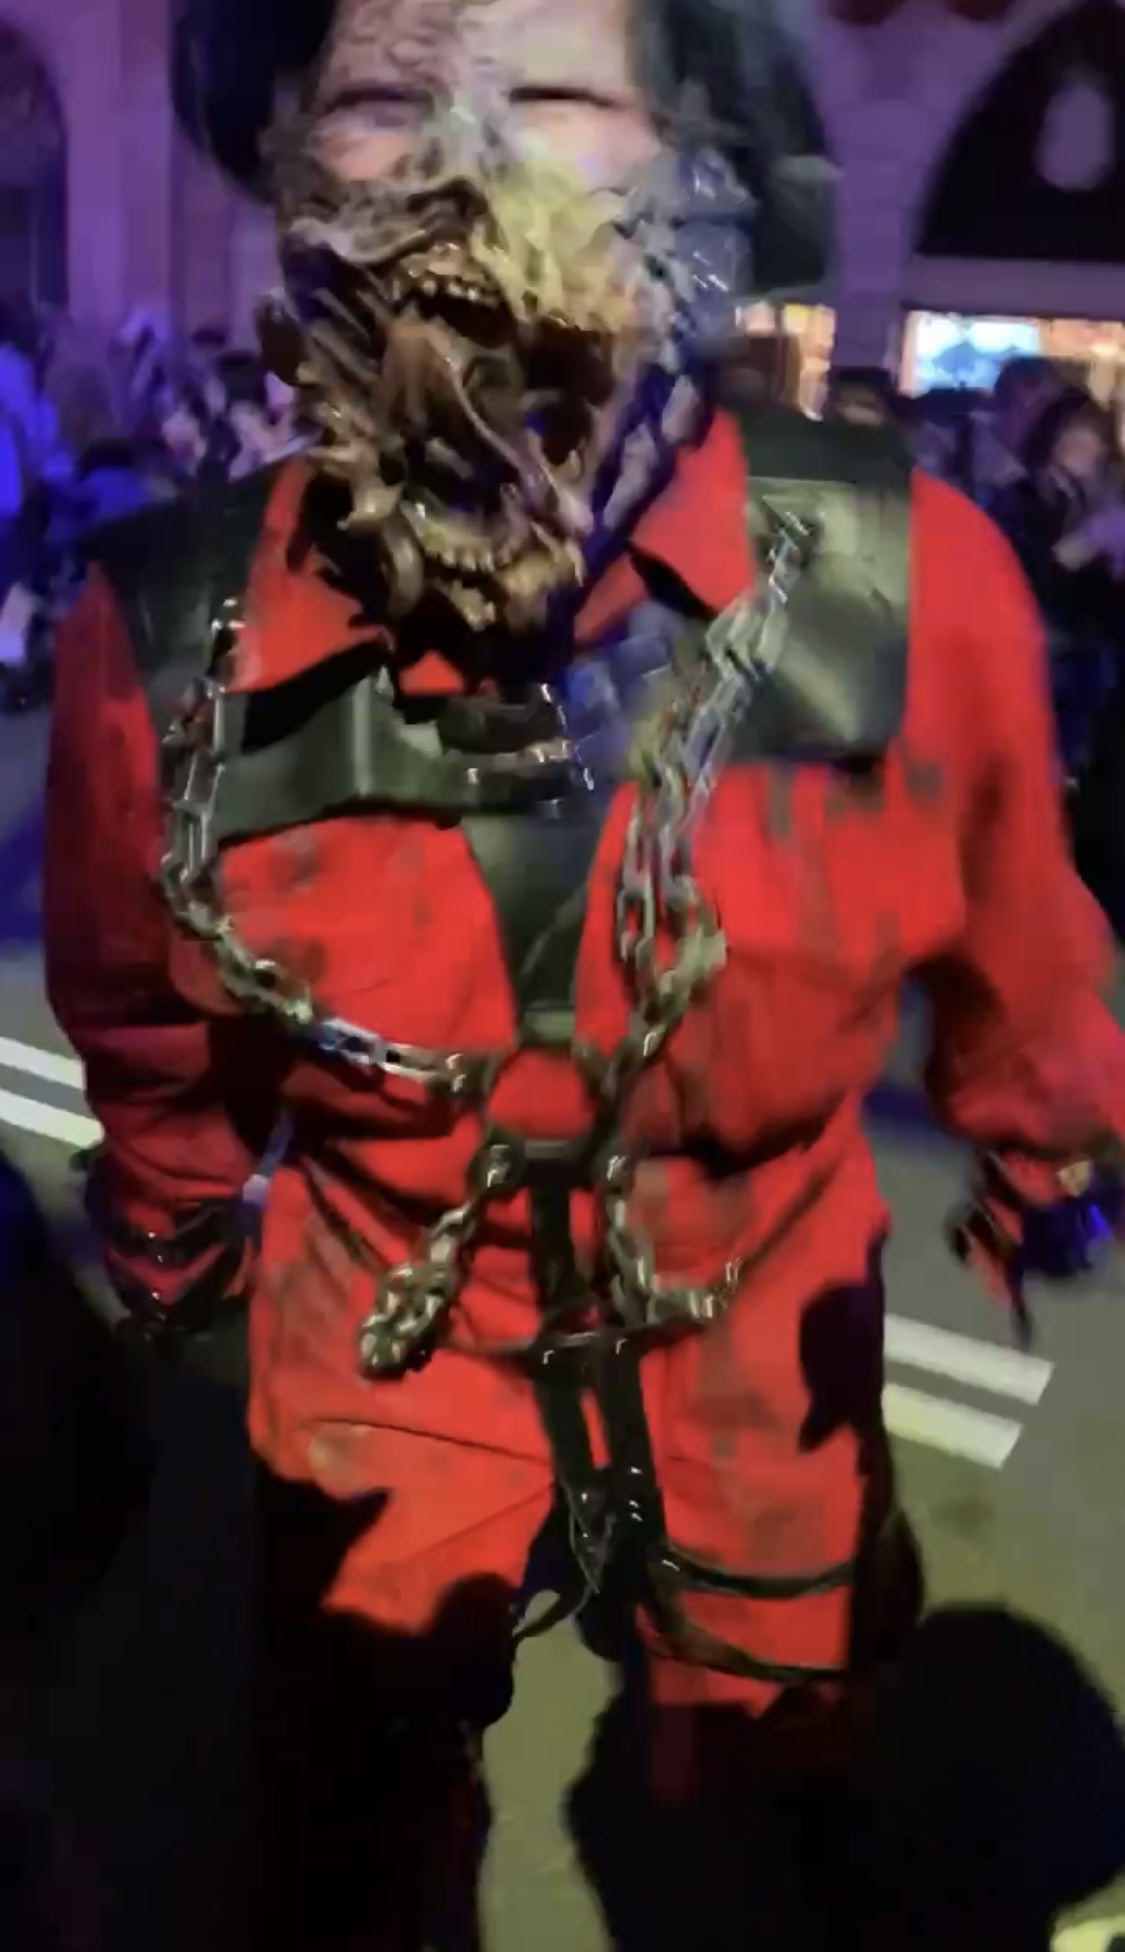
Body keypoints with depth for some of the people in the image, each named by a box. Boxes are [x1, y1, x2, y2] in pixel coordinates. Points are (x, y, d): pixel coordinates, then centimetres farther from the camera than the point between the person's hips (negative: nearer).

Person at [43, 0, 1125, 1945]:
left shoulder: (910, 580, -25)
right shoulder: (161, 633, -22)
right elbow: (149, 1040, -1)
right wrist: (179, 1276, 15)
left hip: (766, 1398, 1)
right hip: (377, 1410, 0)